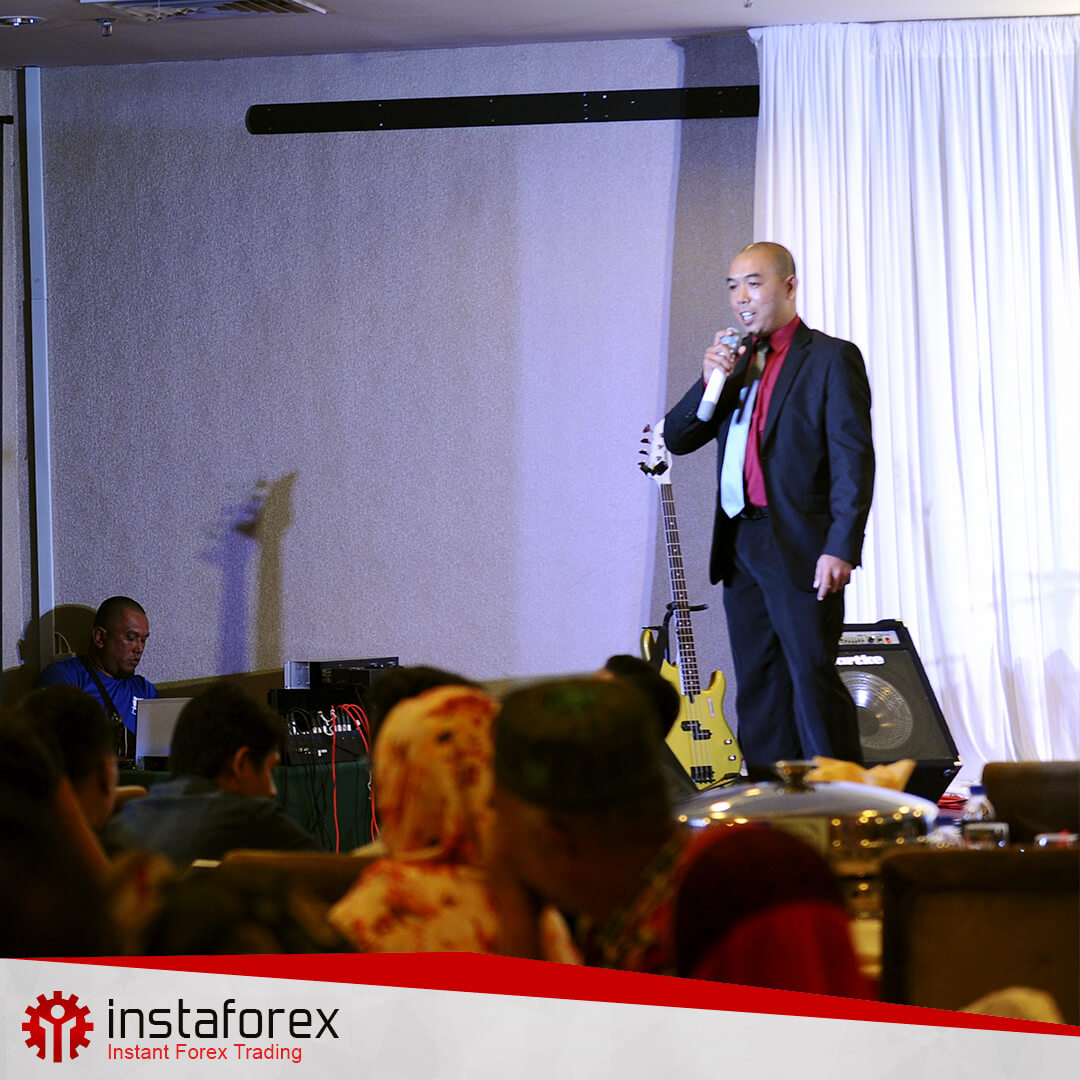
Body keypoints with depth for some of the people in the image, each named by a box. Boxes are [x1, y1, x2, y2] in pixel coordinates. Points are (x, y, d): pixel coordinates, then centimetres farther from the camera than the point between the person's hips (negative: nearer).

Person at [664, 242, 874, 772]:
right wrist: (711, 381, -4)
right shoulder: (735, 362, 19)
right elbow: (676, 439, 14)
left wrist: (841, 548, -19)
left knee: (813, 681, -12)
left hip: (801, 547, -7)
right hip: (741, 545, 7)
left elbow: (854, 459, -9)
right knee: (757, 690, 7)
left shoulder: (831, 358, -2)